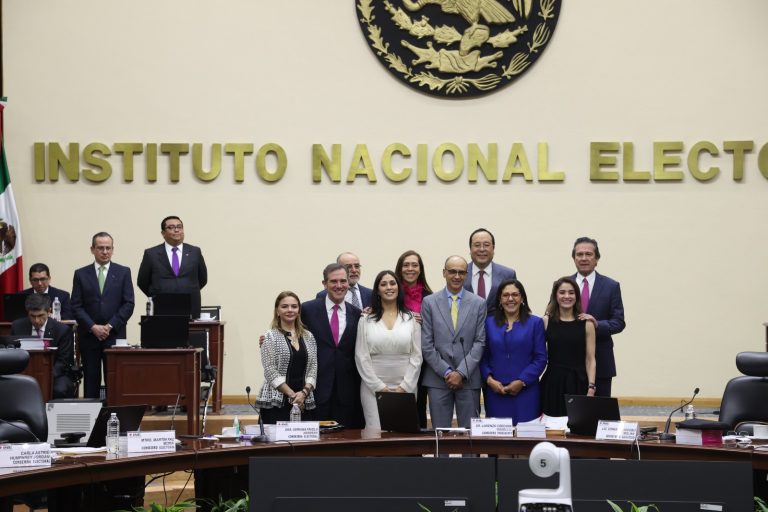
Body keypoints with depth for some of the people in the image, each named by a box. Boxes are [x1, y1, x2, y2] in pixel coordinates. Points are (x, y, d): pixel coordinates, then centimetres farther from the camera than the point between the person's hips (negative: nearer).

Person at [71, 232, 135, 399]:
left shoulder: (123, 272, 6)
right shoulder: (81, 274, 7)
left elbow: (128, 304, 0)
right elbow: (76, 306, 2)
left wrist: (110, 326, -9)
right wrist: (93, 327, -10)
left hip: (115, 335, -1)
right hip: (88, 336, 1)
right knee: (91, 379, 2)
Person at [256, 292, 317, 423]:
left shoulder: (308, 337, 13)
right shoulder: (270, 337, 0)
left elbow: (313, 367, 9)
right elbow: (270, 370, -7)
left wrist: (304, 392, -8)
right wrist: (292, 394, -13)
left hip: (304, 402, 4)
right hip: (275, 402, -3)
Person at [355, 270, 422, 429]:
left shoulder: (411, 318, 7)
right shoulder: (366, 320, 5)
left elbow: (416, 356, 4)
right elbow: (361, 357, 1)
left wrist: (405, 387, -6)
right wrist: (380, 387, -7)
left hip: (405, 388, 1)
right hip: (373, 387, -1)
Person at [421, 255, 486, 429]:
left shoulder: (478, 303, 6)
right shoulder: (429, 302, 4)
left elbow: (480, 342, 0)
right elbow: (426, 344, 0)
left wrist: (461, 373, -9)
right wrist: (446, 372, -7)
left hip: (469, 379, 0)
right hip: (438, 379, 0)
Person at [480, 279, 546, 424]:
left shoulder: (535, 323, 7)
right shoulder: (489, 323, 12)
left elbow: (540, 358, 1)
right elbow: (483, 357, 9)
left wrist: (522, 381, -10)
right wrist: (489, 379, -8)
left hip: (525, 392, -1)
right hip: (495, 393, 1)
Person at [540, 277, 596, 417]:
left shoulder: (586, 324, 3)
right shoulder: (546, 322, 5)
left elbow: (590, 359, 3)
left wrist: (591, 387, -6)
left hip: (578, 383, 0)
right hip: (553, 384, 0)